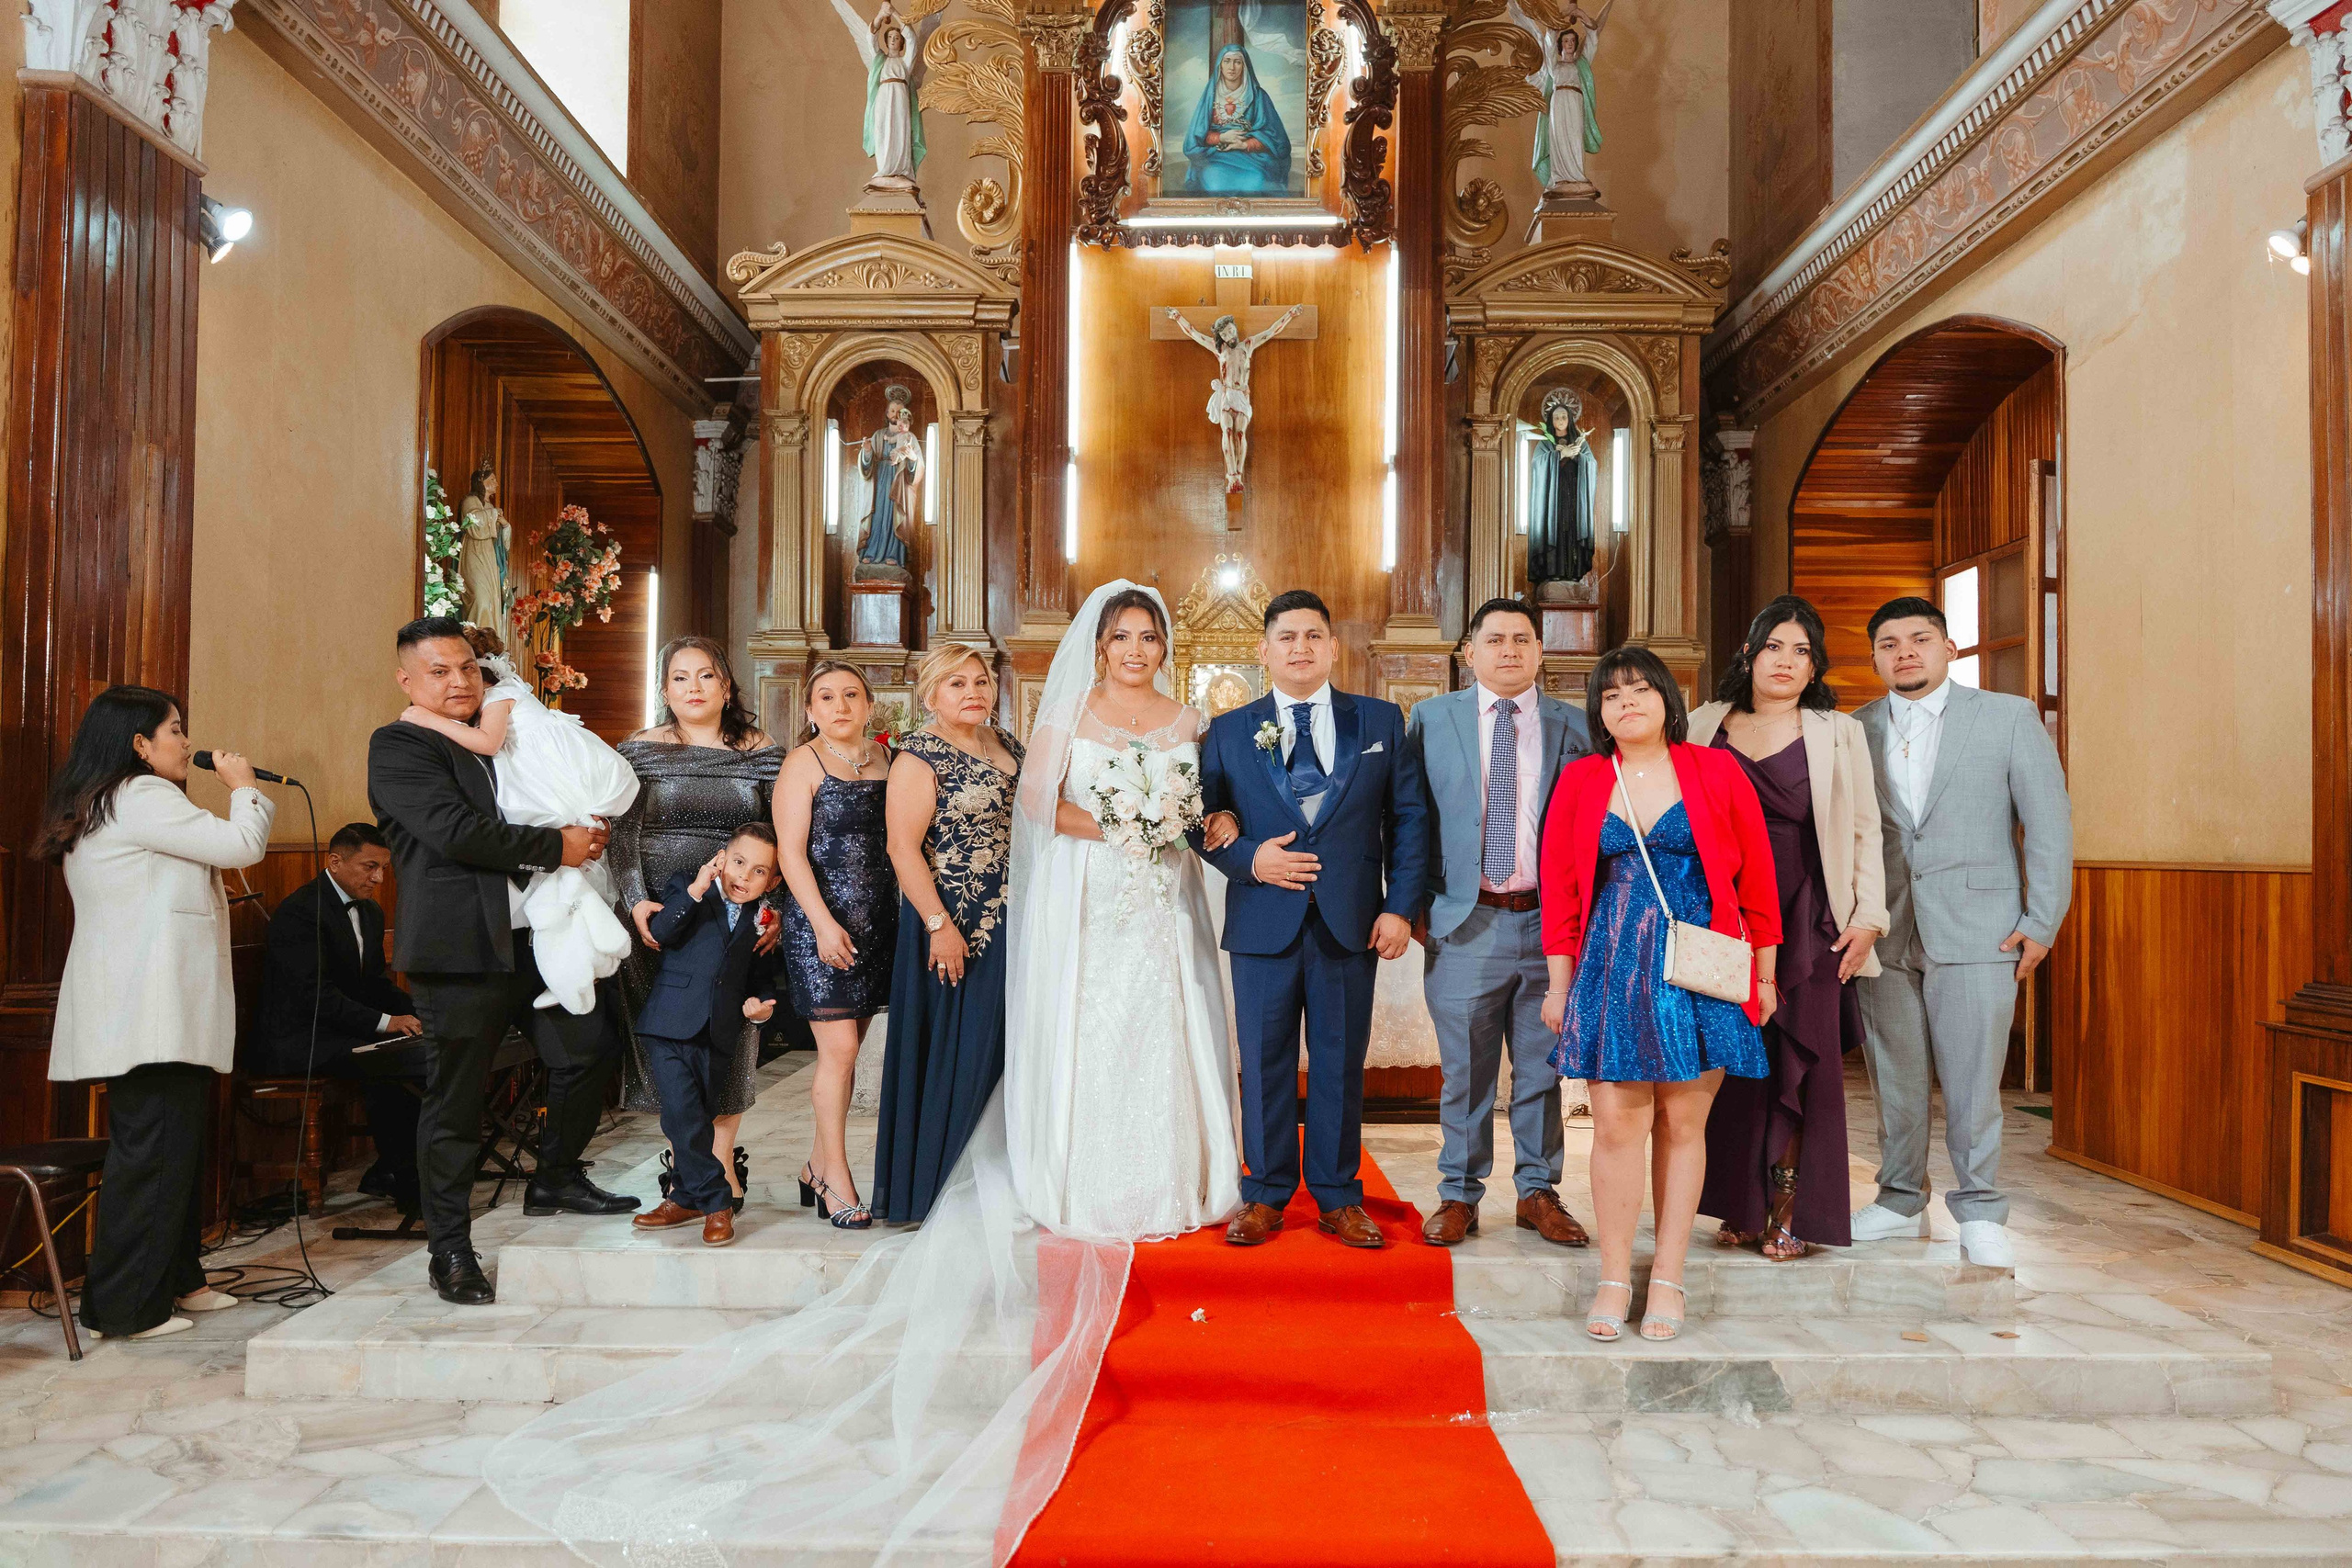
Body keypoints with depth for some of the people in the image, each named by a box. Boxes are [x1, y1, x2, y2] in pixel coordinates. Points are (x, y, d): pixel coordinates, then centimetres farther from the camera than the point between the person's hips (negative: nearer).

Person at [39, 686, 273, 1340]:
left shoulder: (94, 807, 22)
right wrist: (242, 785, 2)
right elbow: (242, 845, -13)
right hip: (152, 1012, -11)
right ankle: (121, 1307, -2)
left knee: (178, 1145, 15)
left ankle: (175, 1280, 23)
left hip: (144, 1010, 11)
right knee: (151, 1151, -7)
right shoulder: (142, 797, -10)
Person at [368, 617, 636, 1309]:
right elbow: (457, 831, -18)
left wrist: (583, 830, 7)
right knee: (455, 1100, 2)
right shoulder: (397, 746, -5)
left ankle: (554, 1179, 29)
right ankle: (450, 1252, 16)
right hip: (463, 946, -7)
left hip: (535, 937, 7)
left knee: (590, 1049, 8)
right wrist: (557, 846, -11)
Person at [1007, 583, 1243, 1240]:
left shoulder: (1186, 719, 11)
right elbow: (1037, 799, -6)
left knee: (1164, 1033, 2)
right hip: (1085, 899, -2)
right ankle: (1086, 1192, 12)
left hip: (1164, 903, 3)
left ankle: (1169, 1190, 15)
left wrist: (1220, 822, -7)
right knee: (1086, 1036, -1)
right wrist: (1114, 828, -14)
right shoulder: (1069, 712, 2)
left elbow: (1204, 803, 16)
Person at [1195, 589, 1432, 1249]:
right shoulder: (1229, 731, 7)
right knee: (1265, 1063, 6)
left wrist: (1401, 907, -3)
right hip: (1264, 922, 0)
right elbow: (1203, 821, 7)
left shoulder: (1381, 721, 7)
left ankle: (1338, 1197, 21)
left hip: (1350, 923, 0)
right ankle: (1265, 1195, 20)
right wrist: (1249, 859, -11)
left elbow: (1408, 817, 5)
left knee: (1341, 1064, 8)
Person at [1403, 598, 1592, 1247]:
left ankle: (1538, 1192, 26)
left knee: (1542, 1069, 10)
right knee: (1465, 1071, 7)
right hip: (1464, 924, -1)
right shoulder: (1431, 719, 6)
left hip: (1549, 923, 1)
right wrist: (1414, 904, 2)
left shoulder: (1575, 727, 7)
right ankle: (1459, 1195, 21)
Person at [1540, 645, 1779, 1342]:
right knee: (1616, 1124, -1)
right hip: (1613, 969, 1)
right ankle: (1614, 1279, 11)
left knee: (1682, 1124, 5)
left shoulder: (1717, 773, 3)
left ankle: (1668, 1279, 16)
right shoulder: (1579, 782, 5)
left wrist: (1764, 973, 6)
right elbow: (1559, 887, 7)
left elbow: (1756, 878, 6)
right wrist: (1559, 984, 6)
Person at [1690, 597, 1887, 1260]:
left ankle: (1791, 1212, 11)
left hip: (1807, 919, -1)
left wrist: (1868, 917, -2)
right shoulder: (1705, 727, 10)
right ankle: (1741, 1205, 15)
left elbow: (1863, 831, 6)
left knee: (1802, 1061, 1)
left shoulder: (1838, 734, 7)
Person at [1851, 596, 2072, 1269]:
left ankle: (1980, 1214, 13)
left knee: (1972, 1081, -1)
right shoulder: (1857, 731, 7)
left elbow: (2050, 822, 1)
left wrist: (2041, 922, -4)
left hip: (1977, 931, -2)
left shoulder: (2008, 717, 2)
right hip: (1883, 933, 3)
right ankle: (1901, 1201, 23)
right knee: (1893, 1076, 9)